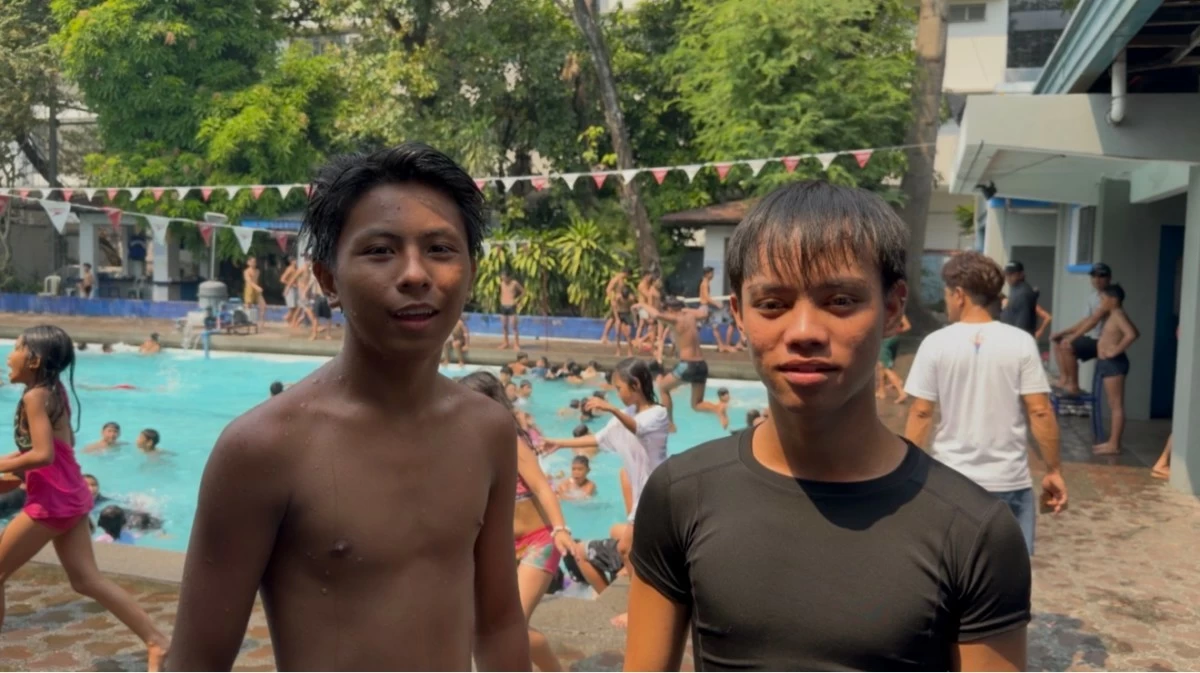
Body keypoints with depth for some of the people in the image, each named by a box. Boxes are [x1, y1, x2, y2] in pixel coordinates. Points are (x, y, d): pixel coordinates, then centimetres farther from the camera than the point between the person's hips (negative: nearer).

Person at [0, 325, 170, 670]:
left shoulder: (34, 396, -15)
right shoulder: (55, 390, 12)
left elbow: (43, 455, -23)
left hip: (51, 500, -9)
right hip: (70, 495, 9)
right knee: (88, 580, 9)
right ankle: (155, 640, 7)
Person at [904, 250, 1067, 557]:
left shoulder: (936, 344, -7)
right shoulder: (1021, 343, -5)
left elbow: (921, 414, -5)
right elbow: (1040, 412, -6)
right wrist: (1054, 470, 3)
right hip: (1009, 481, 0)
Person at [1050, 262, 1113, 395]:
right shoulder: (1093, 295, 13)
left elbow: (1094, 320, -24)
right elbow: (1087, 319, 19)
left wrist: (1072, 337, -25)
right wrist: (1063, 332, 11)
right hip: (1092, 337, 10)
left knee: (1067, 346, -26)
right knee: (1058, 341, 12)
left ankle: (1073, 386, -16)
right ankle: (1064, 379, 7)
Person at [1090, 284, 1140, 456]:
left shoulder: (1118, 314, -14)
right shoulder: (1114, 315, 14)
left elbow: (1132, 334, -30)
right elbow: (1135, 331, 27)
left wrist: (1116, 350, -22)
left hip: (1113, 363, -11)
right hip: (1108, 363, 11)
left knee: (1117, 405, -6)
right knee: (1113, 405, 14)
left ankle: (1114, 445, -4)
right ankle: (1112, 442, 21)